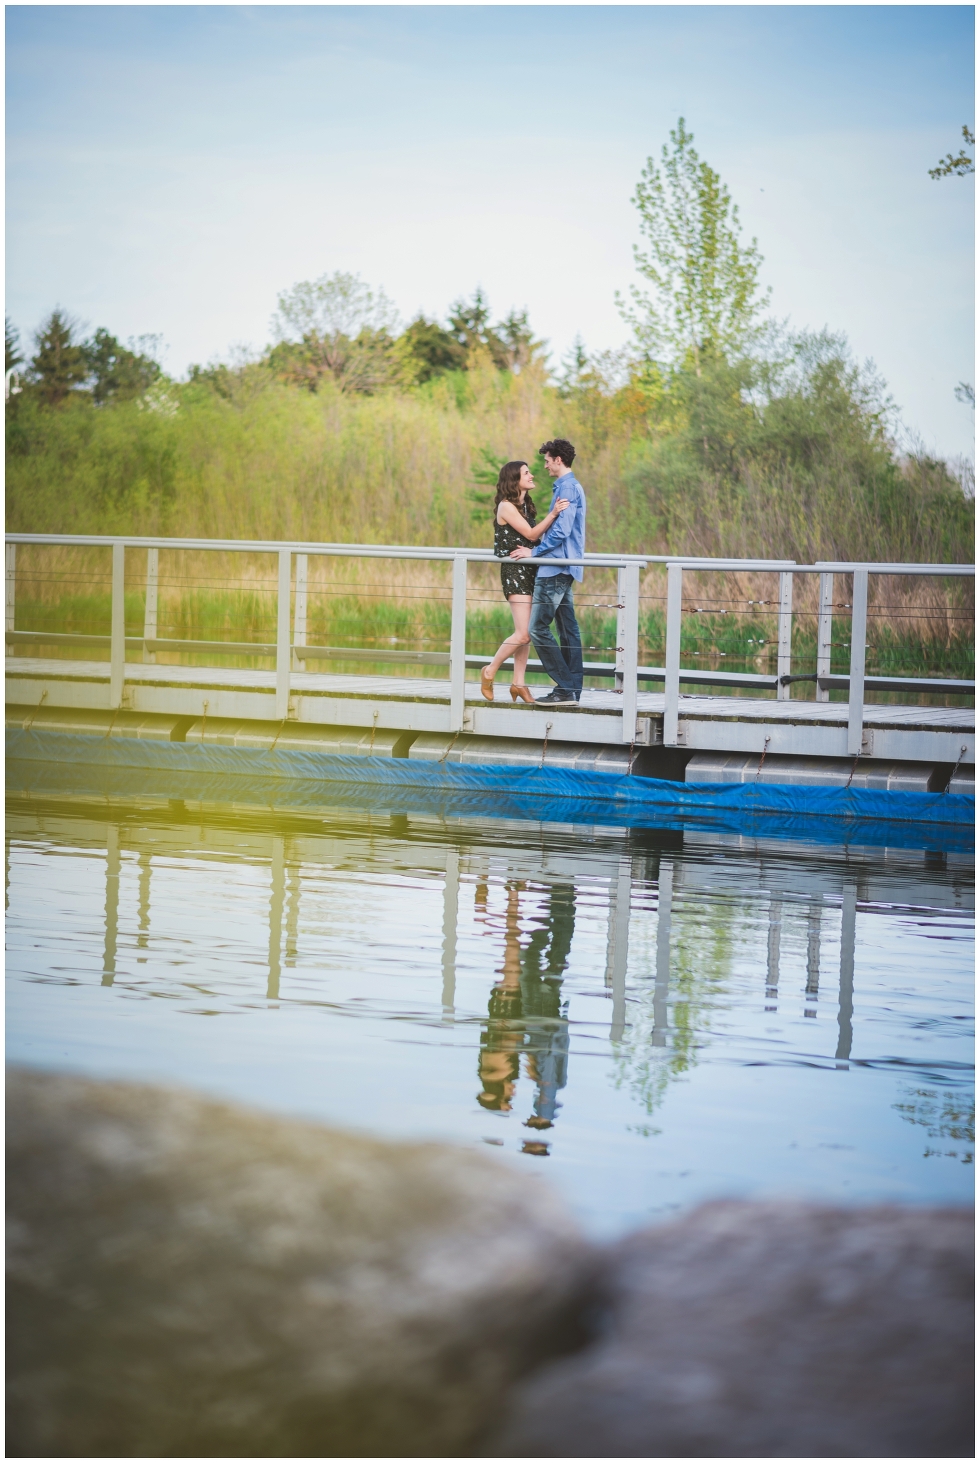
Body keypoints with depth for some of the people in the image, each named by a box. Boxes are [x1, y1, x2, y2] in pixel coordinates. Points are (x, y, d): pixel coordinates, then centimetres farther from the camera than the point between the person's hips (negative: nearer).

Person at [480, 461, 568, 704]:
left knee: (525, 633, 6)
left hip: (530, 570, 8)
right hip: (514, 571, -8)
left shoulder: (525, 505, 16)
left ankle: (518, 683, 9)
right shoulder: (506, 506, -10)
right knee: (523, 634, -13)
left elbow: (536, 535, 10)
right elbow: (530, 534, -15)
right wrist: (553, 514, -26)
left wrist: (556, 513, -1)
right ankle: (490, 671, 3)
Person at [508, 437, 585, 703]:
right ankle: (572, 689, 9)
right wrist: (538, 544, 23)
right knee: (568, 628, 9)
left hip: (556, 568, -11)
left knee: (537, 627, -11)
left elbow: (560, 531, -20)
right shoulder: (573, 487, 18)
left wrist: (534, 552, -13)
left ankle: (565, 687, -12)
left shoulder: (567, 488, -14)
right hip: (565, 568, 11)